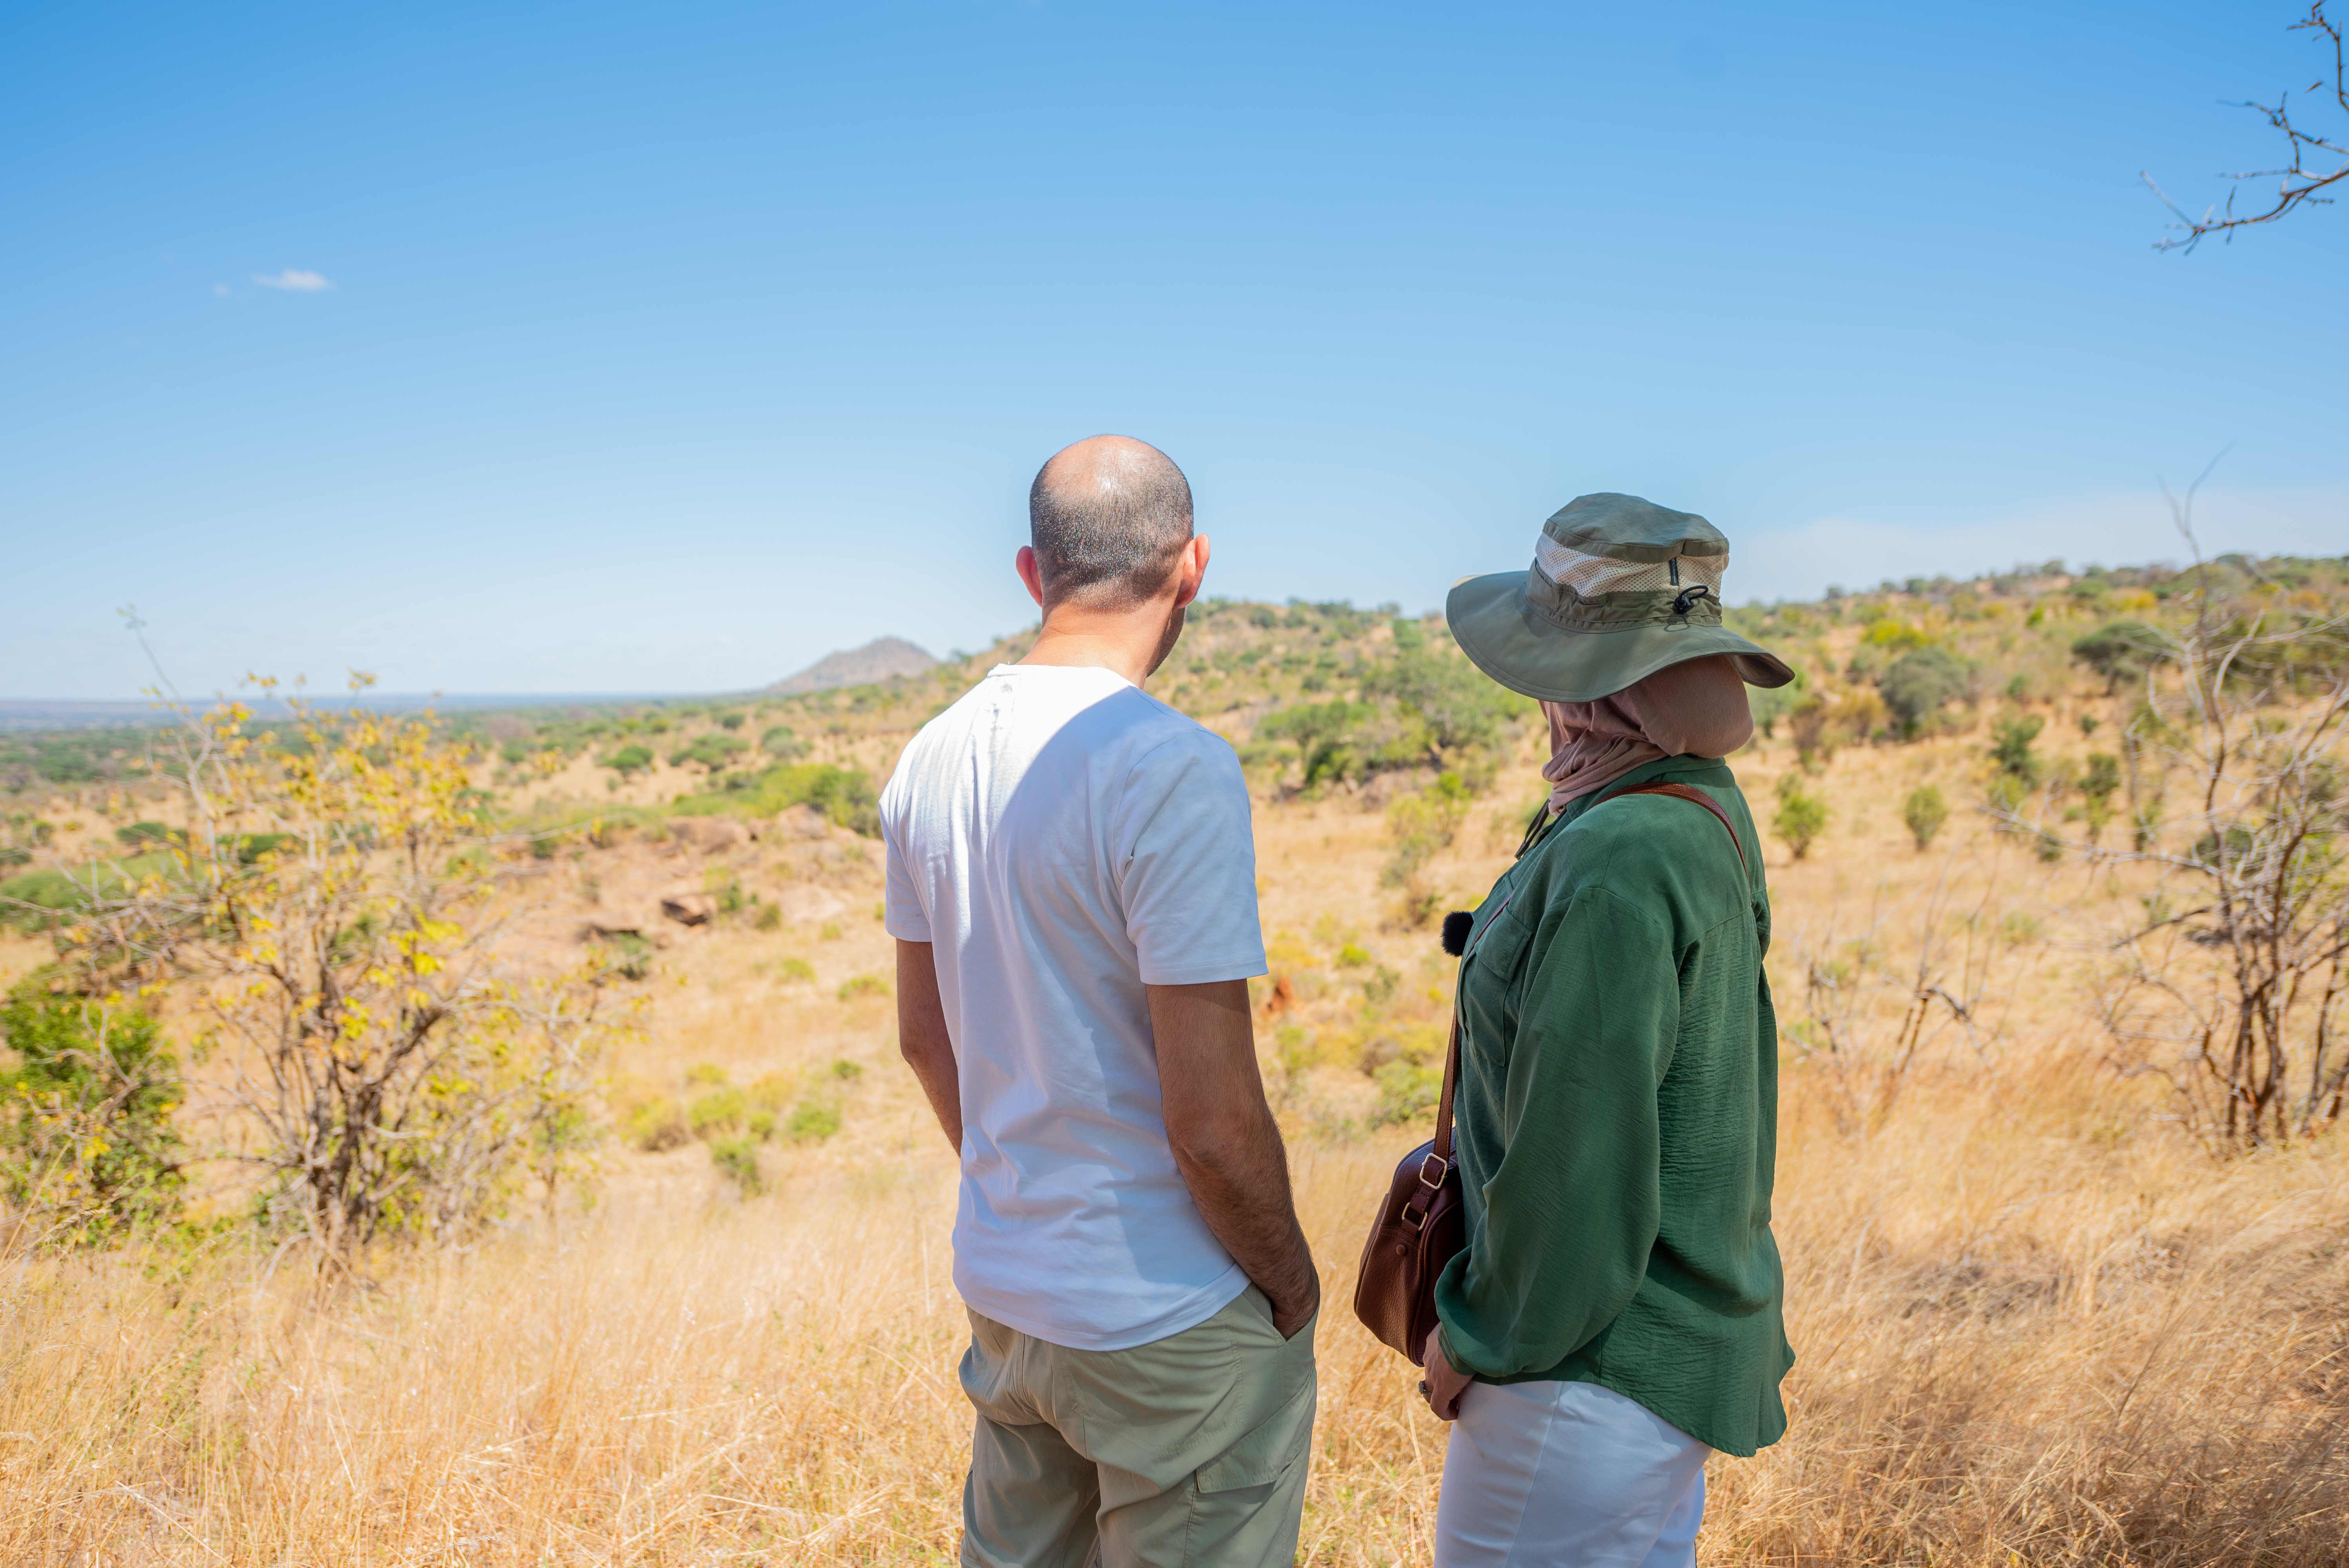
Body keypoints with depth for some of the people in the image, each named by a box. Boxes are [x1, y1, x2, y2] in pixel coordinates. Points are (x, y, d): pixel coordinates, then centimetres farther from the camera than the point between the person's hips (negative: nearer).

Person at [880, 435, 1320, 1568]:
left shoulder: (931, 760, 1)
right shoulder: (1174, 771, -23)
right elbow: (1212, 1123, -23)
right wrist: (1291, 1282, -5)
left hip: (998, 1288, 7)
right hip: (1169, 1318, -7)